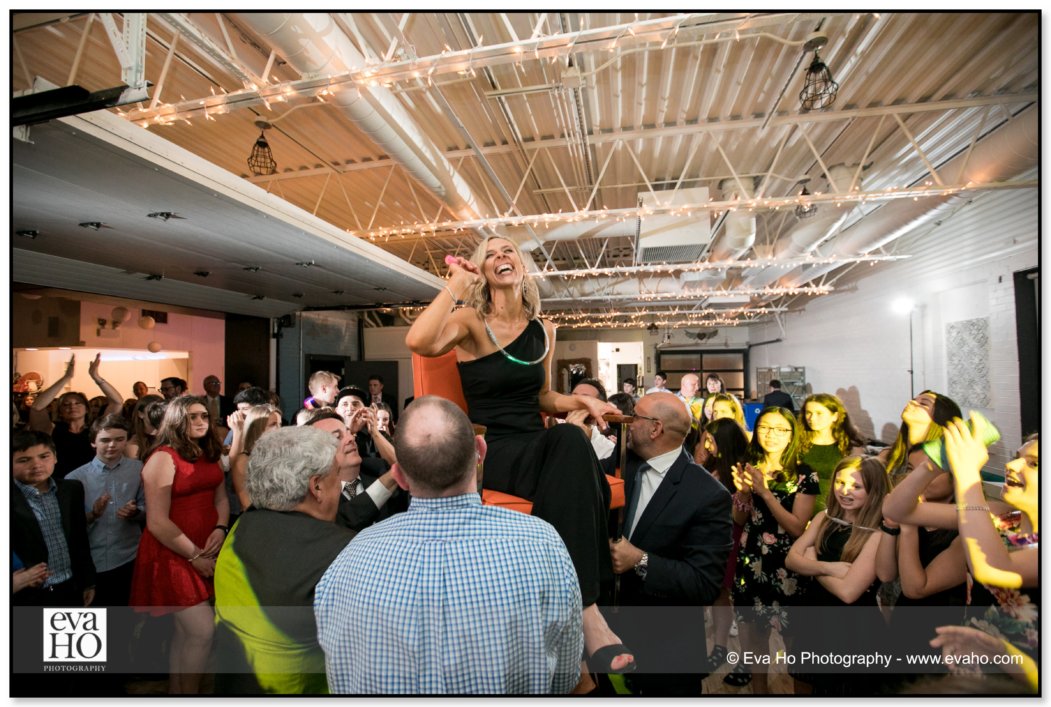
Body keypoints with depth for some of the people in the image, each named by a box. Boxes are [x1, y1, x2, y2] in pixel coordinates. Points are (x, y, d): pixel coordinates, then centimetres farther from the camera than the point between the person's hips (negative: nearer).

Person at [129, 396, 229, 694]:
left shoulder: (209, 454, 7)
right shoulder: (163, 458, -14)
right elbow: (157, 522, -17)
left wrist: (220, 528, -9)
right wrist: (194, 555, -13)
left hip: (207, 551, 6)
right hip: (172, 554, -6)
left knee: (185, 630, 16)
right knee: (203, 629, -8)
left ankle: (175, 689, 32)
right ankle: (188, 691, 12)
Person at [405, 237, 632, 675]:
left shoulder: (542, 330, 13)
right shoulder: (471, 321, -1)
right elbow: (418, 342, -24)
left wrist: (582, 400, 3)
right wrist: (457, 283, -16)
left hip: (538, 446, 4)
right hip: (492, 452, -4)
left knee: (571, 441, -32)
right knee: (571, 443, -34)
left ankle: (579, 610, -23)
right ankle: (587, 613, -27)